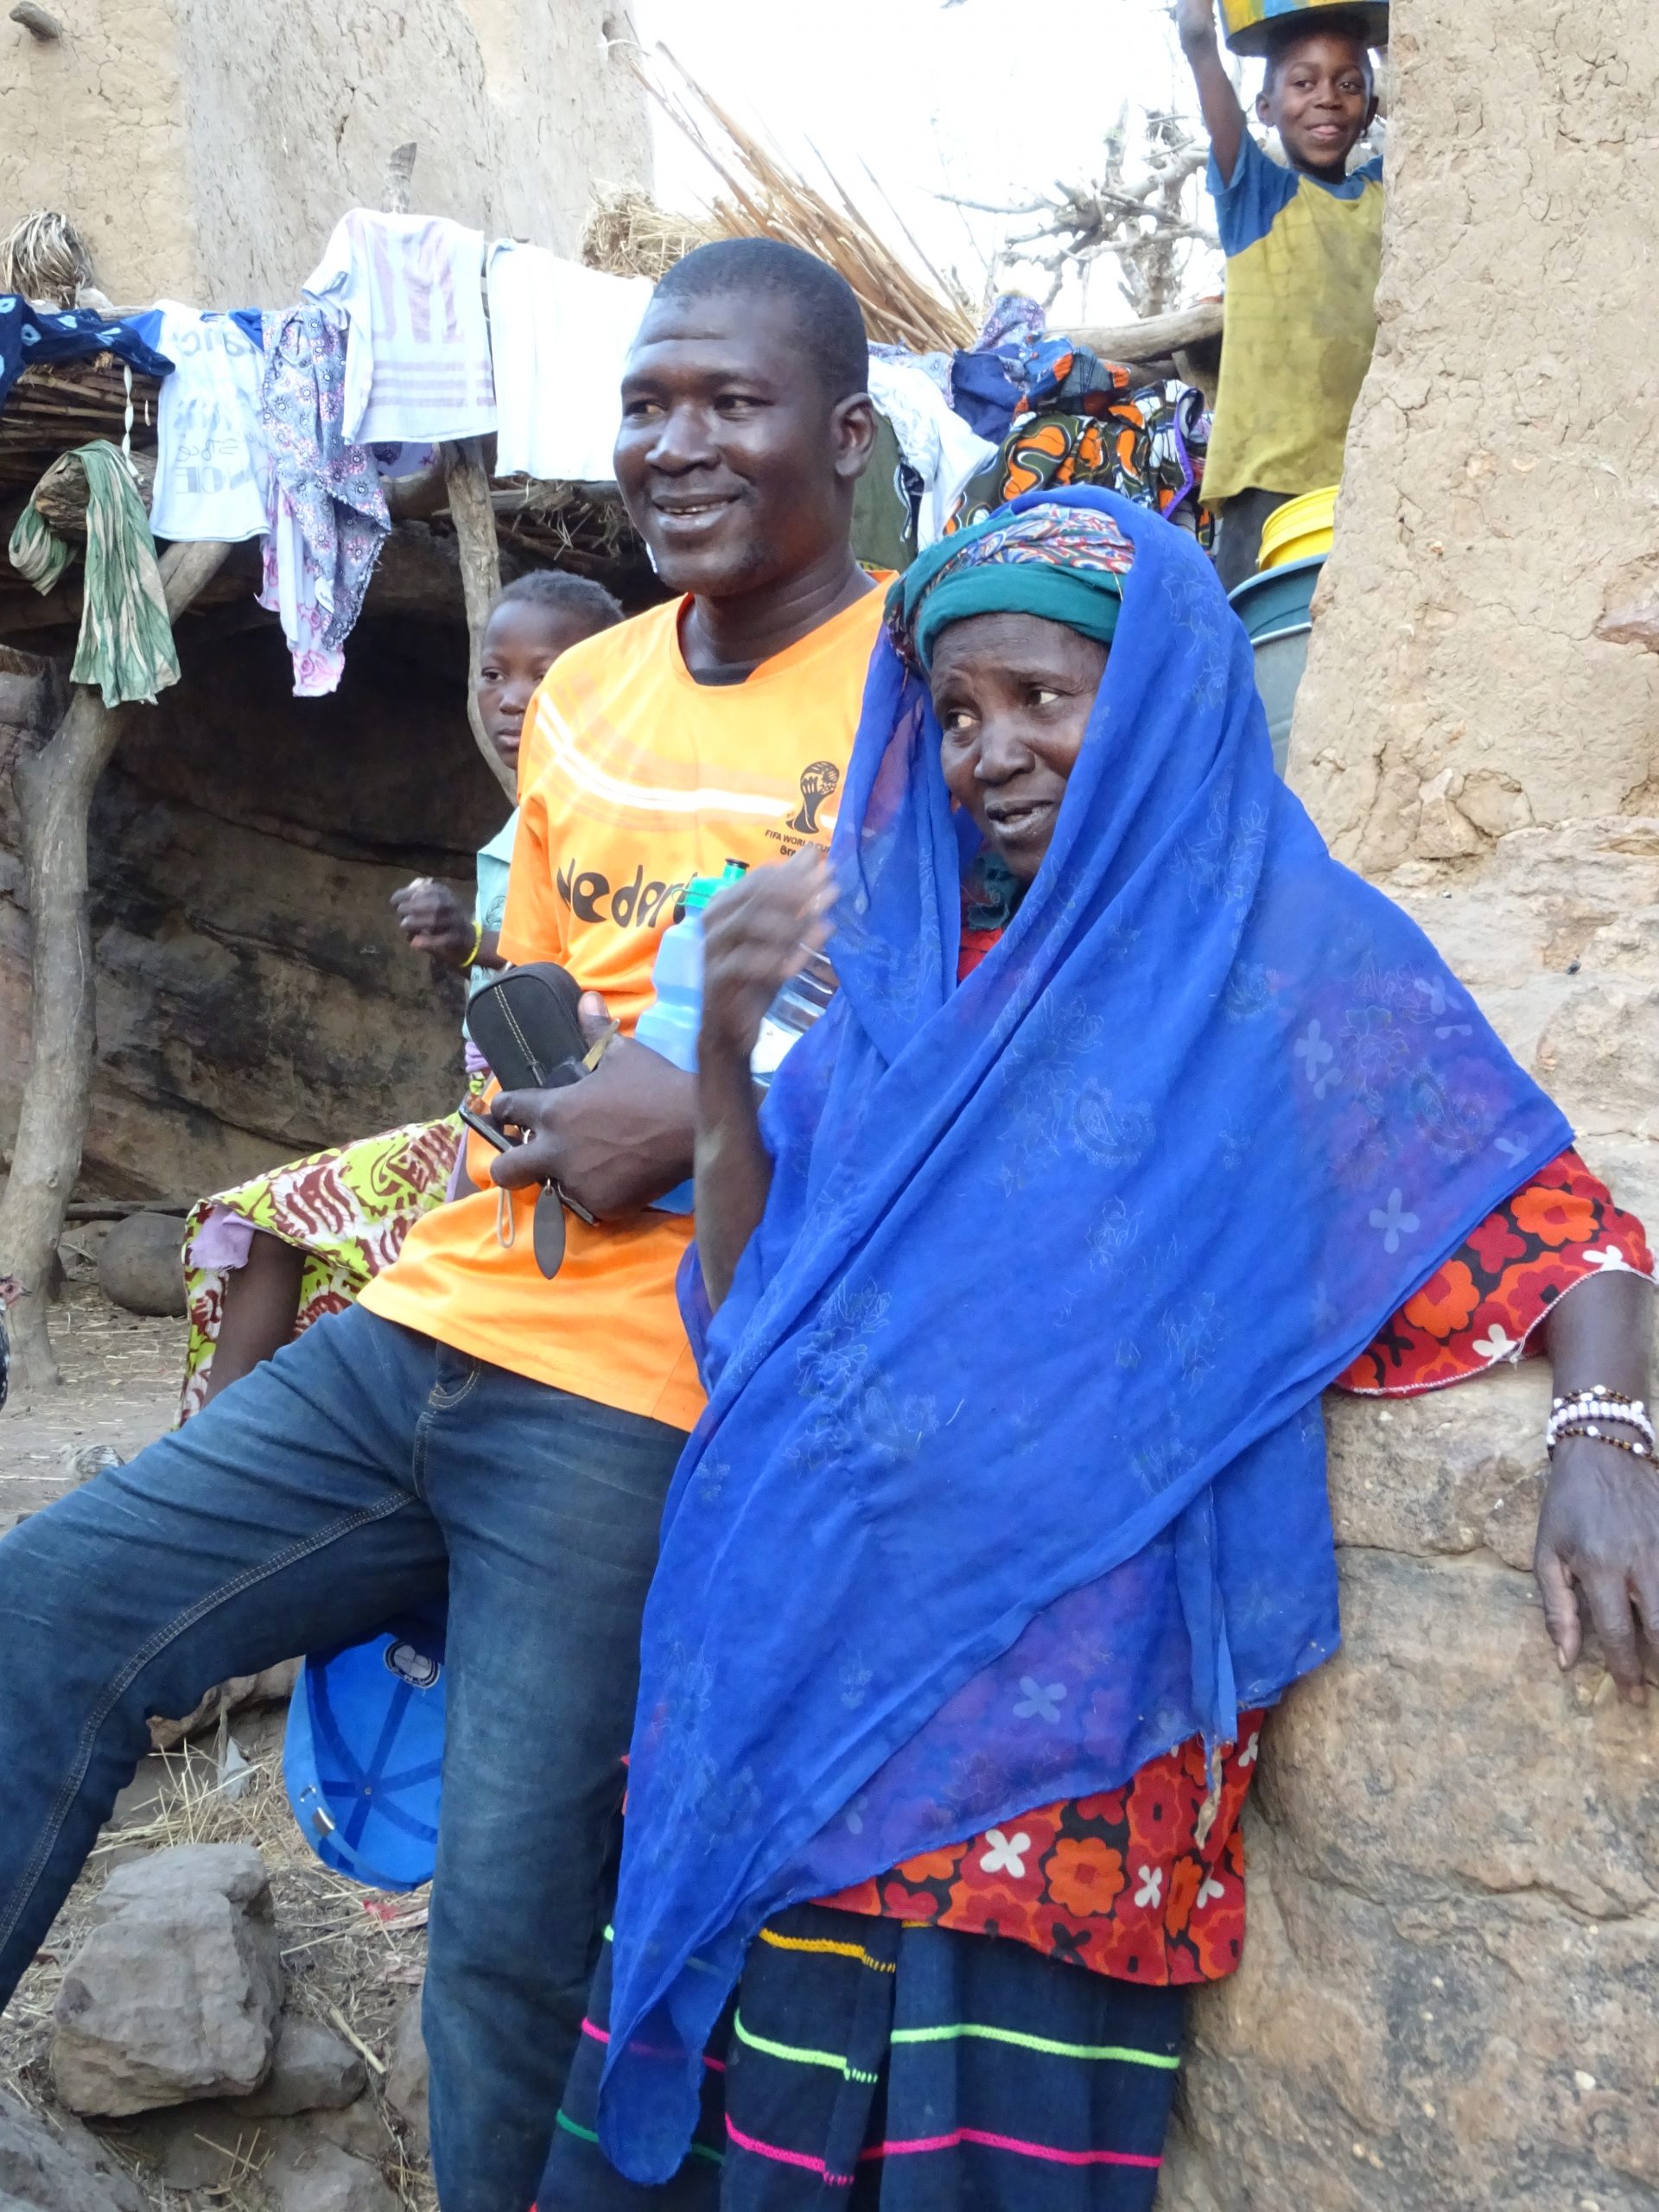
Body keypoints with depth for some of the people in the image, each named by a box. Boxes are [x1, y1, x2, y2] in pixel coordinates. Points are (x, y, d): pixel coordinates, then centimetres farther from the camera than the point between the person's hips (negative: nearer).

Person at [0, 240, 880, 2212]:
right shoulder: (585, 694, 14)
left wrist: (709, 1118, -16)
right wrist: (540, 1089, 4)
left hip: (644, 1401, -7)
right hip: (434, 1320, 7)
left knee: (511, 1934, -2)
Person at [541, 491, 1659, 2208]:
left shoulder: (1300, 958, 1)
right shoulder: (902, 978, 13)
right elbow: (748, 1304, 11)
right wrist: (724, 1047, -4)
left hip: (1075, 1666, -4)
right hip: (805, 1663, 4)